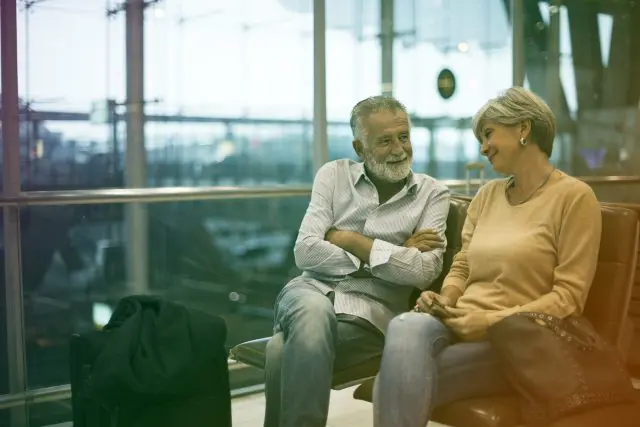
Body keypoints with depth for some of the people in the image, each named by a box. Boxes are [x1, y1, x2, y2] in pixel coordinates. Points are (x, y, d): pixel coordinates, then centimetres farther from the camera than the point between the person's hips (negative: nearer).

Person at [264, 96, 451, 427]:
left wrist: (351, 240, -6)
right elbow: (306, 251, -2)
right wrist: (394, 253, -6)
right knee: (314, 310, -36)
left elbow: (425, 271, -8)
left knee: (284, 349, -31)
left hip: (370, 309, -2)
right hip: (314, 291, 2)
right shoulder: (334, 174, 10)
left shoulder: (433, 194, 7)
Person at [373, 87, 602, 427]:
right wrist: (446, 299, -3)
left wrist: (492, 320, -17)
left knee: (396, 385, -29)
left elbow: (569, 298, -9)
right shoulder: (487, 195, 17)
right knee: (406, 327, -34)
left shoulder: (573, 196, -4)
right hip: (461, 327, 5)